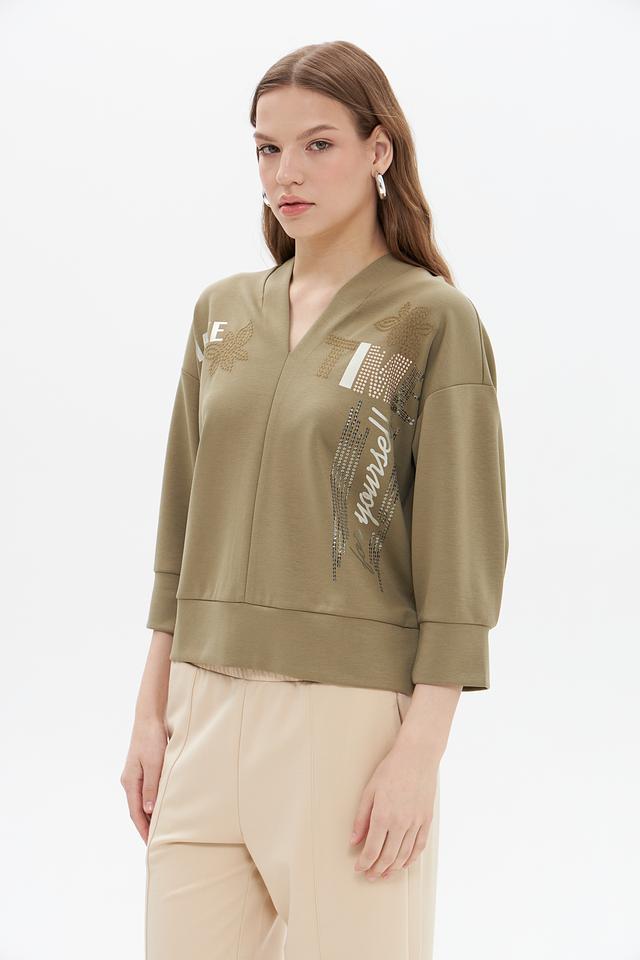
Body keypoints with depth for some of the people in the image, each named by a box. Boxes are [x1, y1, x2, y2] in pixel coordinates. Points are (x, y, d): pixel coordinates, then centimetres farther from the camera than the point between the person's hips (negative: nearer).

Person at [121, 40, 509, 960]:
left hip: (352, 707, -5)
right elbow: (185, 525, 14)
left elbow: (462, 551, -9)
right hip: (211, 707, 5)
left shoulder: (433, 321, -5)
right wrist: (152, 709, 10)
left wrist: (421, 749, -14)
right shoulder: (223, 312, 11)